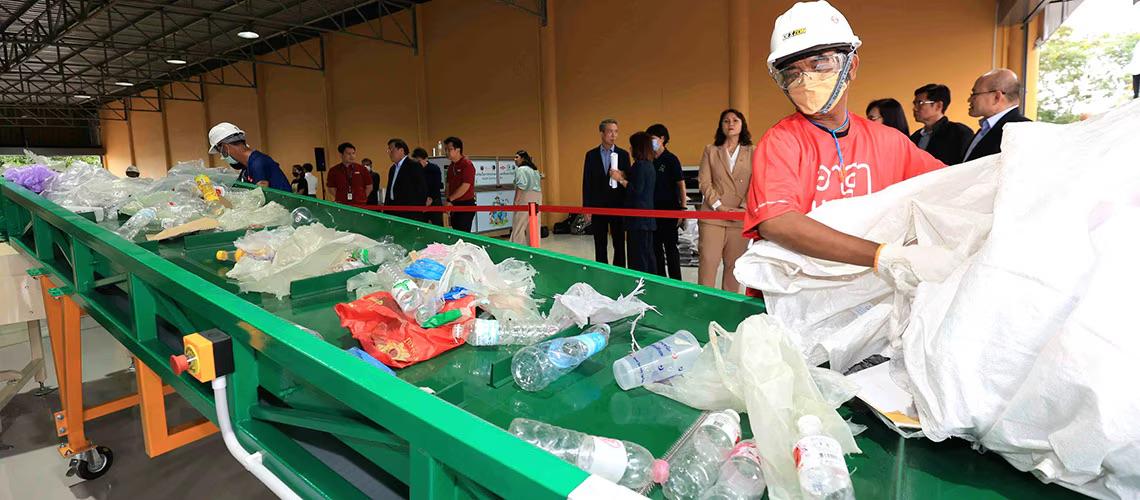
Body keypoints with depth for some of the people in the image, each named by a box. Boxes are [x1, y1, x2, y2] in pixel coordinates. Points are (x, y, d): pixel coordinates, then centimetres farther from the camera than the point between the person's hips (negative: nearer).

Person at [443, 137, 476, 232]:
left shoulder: (467, 164, -13)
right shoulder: (451, 166, 12)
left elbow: (465, 186, -20)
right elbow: (449, 184, 15)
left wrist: (449, 199, -14)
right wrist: (447, 202, 1)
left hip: (466, 205, -8)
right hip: (454, 205, 8)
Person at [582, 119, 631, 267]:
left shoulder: (623, 154, 2)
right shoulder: (591, 154, 4)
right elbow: (586, 182, 3)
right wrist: (586, 207, -1)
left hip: (618, 205, -1)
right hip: (597, 205, 1)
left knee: (619, 244, 4)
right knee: (600, 245, 8)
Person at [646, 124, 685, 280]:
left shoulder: (671, 159, -6)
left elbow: (681, 184, -7)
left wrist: (682, 208, -11)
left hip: (669, 208, -6)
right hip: (652, 209, 6)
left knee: (670, 245, -1)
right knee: (655, 246, 11)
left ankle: (675, 281, 7)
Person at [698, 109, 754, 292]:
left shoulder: (752, 153, 11)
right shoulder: (710, 150, 12)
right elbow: (703, 181, 3)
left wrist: (744, 208, -10)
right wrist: (718, 206, -8)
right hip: (712, 215, 0)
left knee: (734, 264, 5)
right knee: (708, 260, -5)